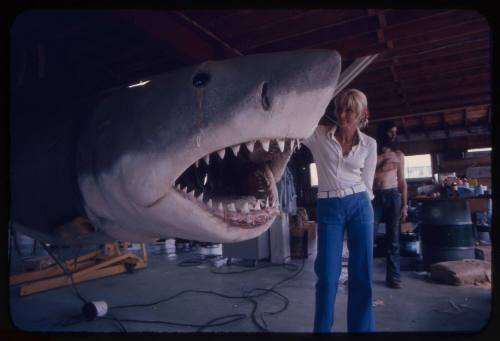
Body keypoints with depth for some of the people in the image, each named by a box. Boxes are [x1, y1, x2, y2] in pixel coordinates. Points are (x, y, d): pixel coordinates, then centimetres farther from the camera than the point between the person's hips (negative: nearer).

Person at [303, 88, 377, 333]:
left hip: (359, 205, 2)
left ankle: (361, 328, 23)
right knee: (328, 274, 0)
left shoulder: (369, 144, 4)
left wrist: (360, 203, 8)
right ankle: (322, 328, 19)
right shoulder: (318, 135, 0)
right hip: (328, 208, -1)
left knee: (362, 275, 6)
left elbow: (367, 183, 9)